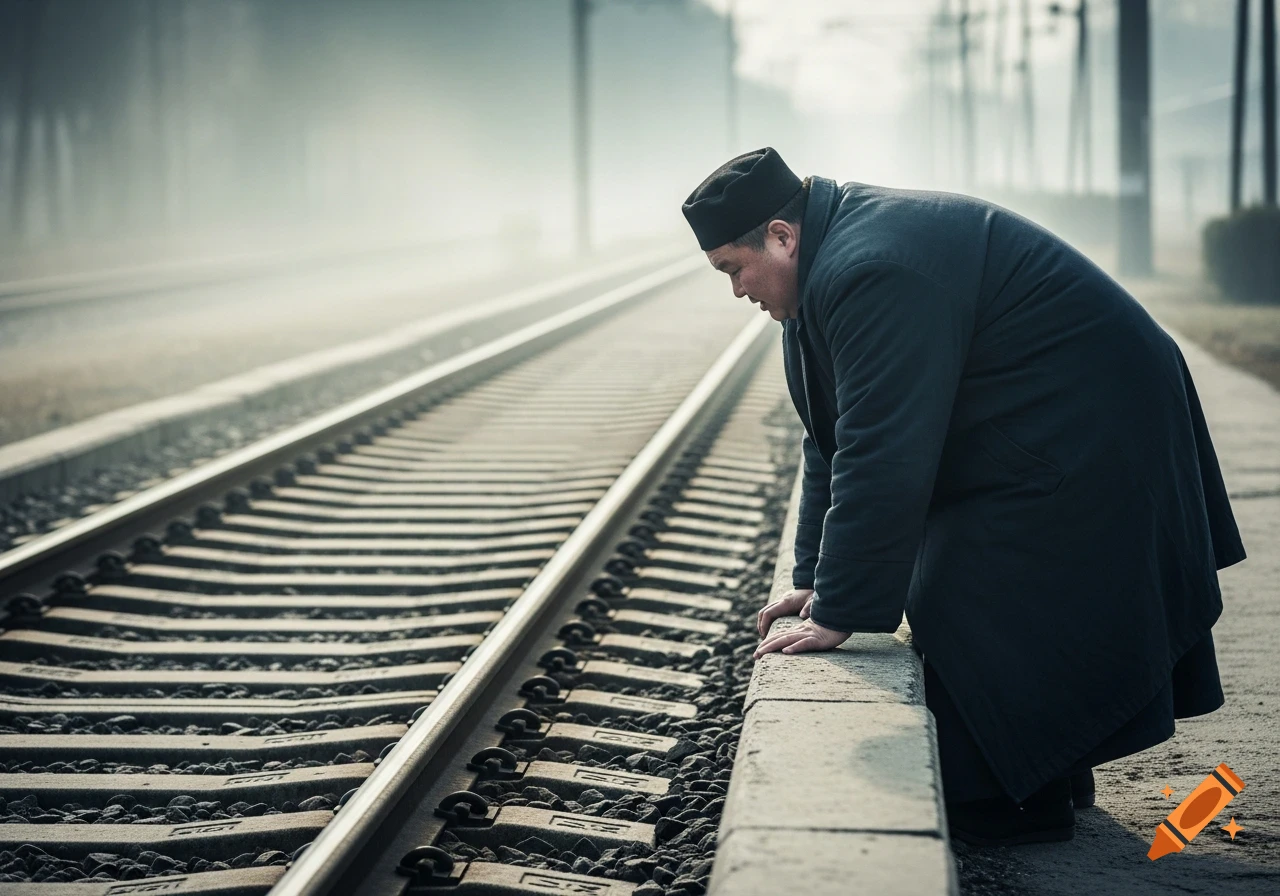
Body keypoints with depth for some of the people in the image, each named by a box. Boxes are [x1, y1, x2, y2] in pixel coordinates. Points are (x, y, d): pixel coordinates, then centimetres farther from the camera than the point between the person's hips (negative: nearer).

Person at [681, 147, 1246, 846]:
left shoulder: (872, 272, -28)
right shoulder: (834, 256, 7)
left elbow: (881, 459, -29)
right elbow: (834, 438, 12)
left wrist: (837, 612, -23)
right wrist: (817, 579, 9)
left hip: (1082, 442, -11)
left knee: (972, 618, -6)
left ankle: (1009, 811, 8)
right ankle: (1054, 775, 32)